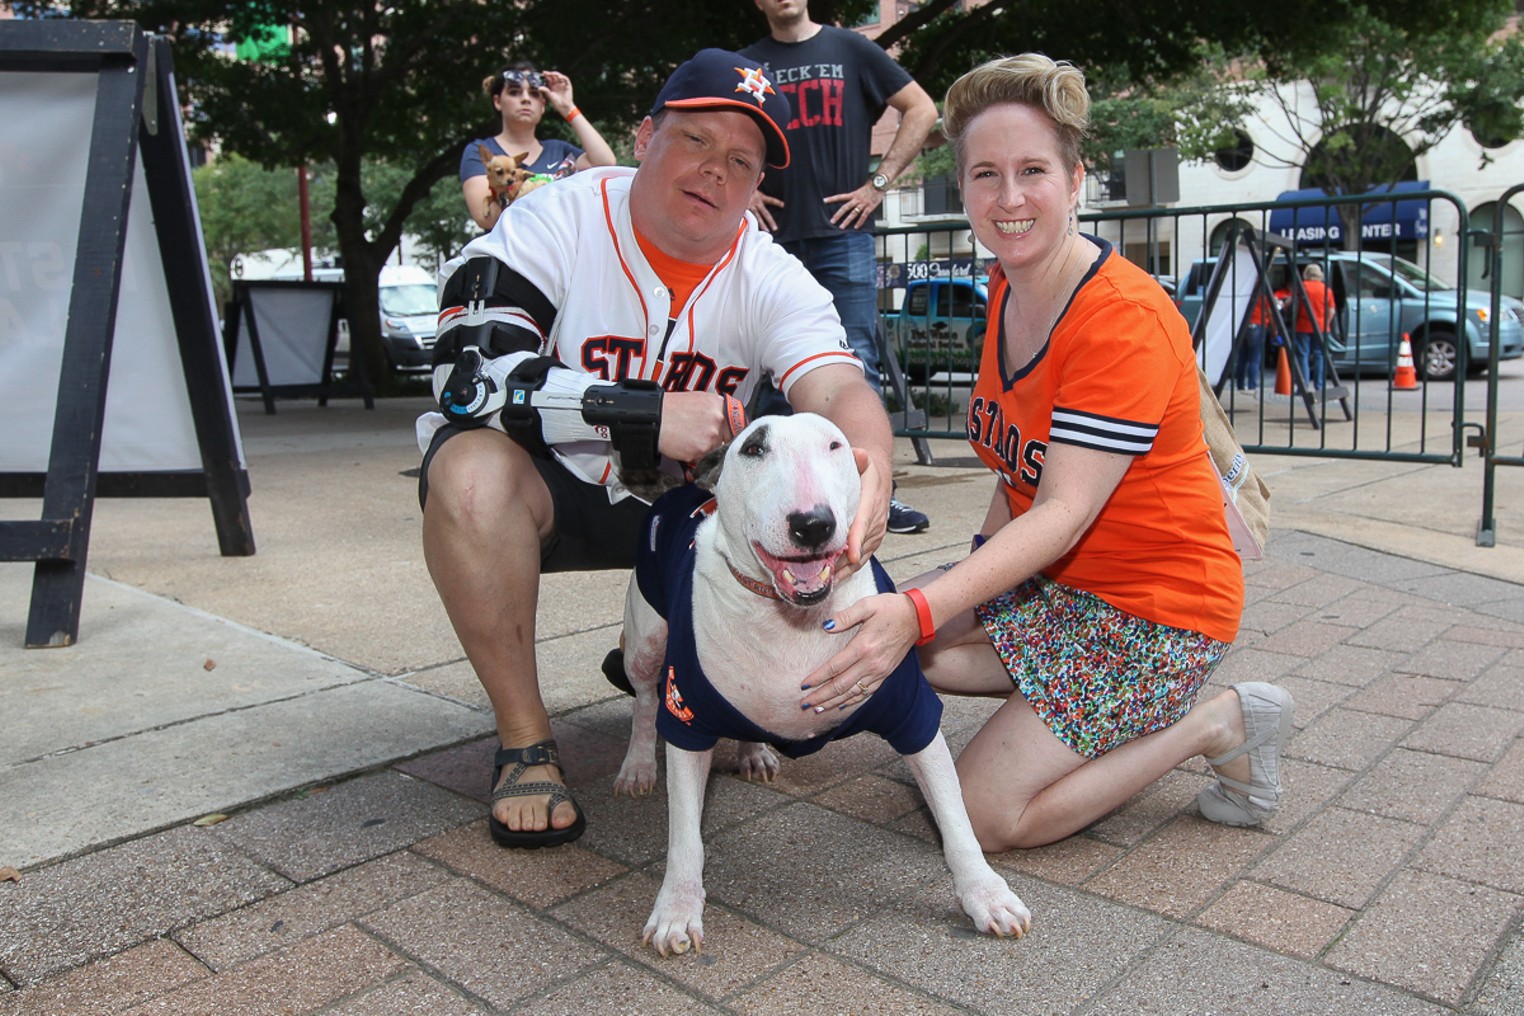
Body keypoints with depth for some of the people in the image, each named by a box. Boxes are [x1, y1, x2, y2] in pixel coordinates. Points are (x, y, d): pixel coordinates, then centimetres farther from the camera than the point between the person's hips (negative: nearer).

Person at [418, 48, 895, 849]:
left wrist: (870, 466, -50)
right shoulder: (558, 219, -15)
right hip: (539, 480, -3)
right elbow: (472, 370, -26)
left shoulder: (771, 279, -7)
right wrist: (650, 416, -34)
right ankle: (524, 741, -15)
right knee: (473, 472, -36)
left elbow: (836, 386, -25)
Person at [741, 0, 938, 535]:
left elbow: (921, 109, 8)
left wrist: (879, 181, 0)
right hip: (774, 237, 2)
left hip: (843, 234, -2)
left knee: (857, 365, -5)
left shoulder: (849, 49, 9)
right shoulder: (746, 64, 14)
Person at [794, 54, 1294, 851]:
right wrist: (986, 553, -5)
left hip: (1153, 604, -8)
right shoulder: (1007, 290, 3)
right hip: (1049, 574, 8)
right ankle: (1057, 698, 11)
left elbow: (1064, 513, -31)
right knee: (875, 636, -1)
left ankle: (1216, 724, 2)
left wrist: (920, 612, -42)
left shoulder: (1125, 318, -24)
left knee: (986, 815, -14)